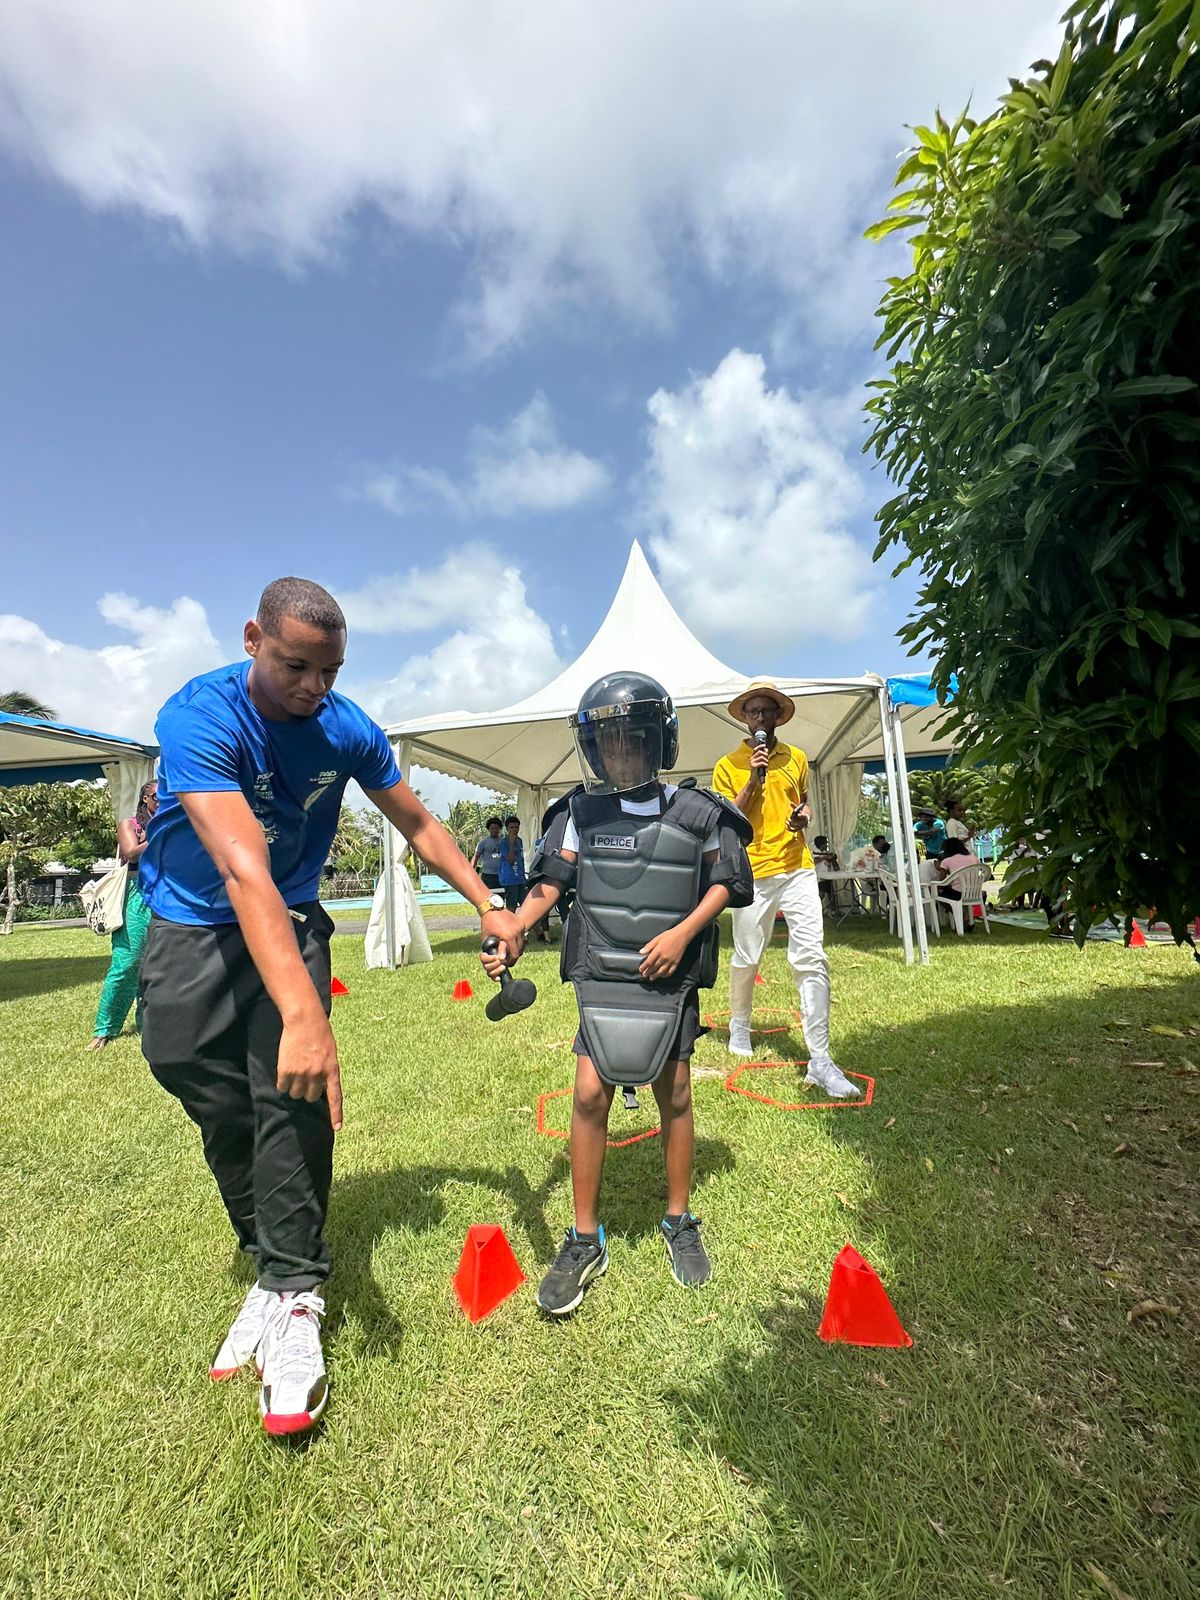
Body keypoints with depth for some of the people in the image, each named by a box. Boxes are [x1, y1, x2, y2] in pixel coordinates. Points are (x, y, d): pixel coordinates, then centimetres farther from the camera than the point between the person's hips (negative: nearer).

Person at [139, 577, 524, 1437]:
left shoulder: (349, 730, -13)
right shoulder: (200, 716, -26)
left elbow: (419, 824, -1)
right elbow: (242, 867, -39)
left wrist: (490, 905, -9)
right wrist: (305, 1015, -46)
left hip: (290, 919, 2)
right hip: (192, 928, -1)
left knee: (292, 1099, -12)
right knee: (219, 1104, 4)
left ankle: (293, 1297, 3)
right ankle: (271, 1261, 26)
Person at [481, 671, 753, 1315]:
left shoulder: (697, 814, -5)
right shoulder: (580, 813, -1)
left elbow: (725, 882, 3)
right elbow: (549, 881, 0)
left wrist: (682, 932, -11)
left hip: (670, 977, 0)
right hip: (601, 975, 1)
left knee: (673, 1094, 11)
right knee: (590, 1093, -3)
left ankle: (679, 1222, 34)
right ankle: (585, 1240, 18)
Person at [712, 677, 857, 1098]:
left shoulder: (796, 758, 11)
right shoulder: (728, 766, 2)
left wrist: (804, 812, 3)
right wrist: (753, 780, -13)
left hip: (797, 869, 2)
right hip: (753, 872, -2)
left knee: (812, 960, -6)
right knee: (746, 959, 11)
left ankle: (820, 1060, -2)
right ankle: (739, 1026, 37)